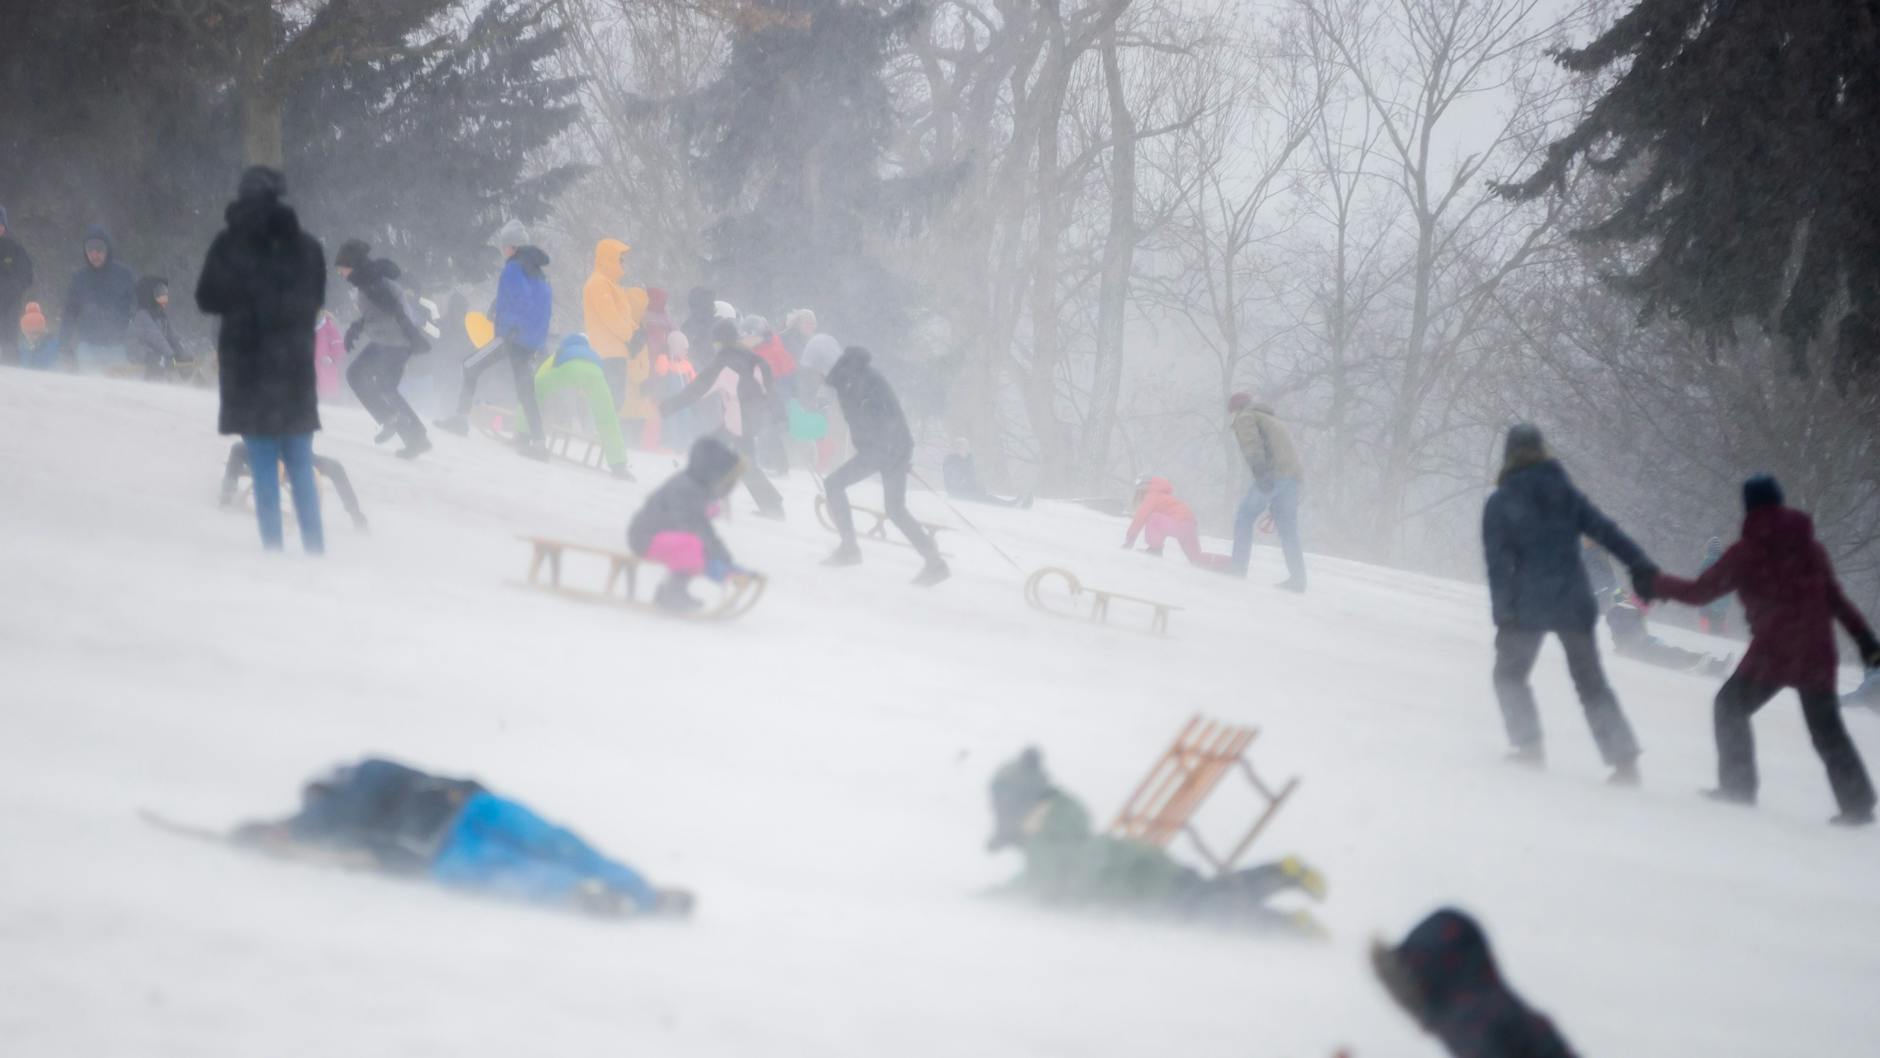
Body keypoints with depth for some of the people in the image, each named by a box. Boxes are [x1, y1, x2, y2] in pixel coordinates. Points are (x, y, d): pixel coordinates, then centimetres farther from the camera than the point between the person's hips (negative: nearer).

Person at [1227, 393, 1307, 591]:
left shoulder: (1245, 418, 11)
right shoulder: (1271, 421, 36)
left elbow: (1252, 443, -11)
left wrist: (1259, 471, -25)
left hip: (1274, 474, -7)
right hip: (1296, 476, 8)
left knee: (1244, 517, 1)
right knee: (1287, 529, 10)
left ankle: (1238, 569, -5)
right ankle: (1298, 578, 3)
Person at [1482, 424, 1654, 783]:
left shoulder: (1500, 504, -1)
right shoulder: (1566, 494, 8)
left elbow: (1498, 563, -7)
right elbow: (1607, 533, 3)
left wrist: (1503, 615, -9)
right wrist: (1644, 569, 2)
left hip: (1529, 605, -3)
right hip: (1575, 604, 3)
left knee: (1510, 674, 18)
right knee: (1592, 683, 11)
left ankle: (1529, 745, 3)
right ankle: (1625, 759, 0)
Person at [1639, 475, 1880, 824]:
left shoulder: (1745, 553, -1)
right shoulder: (1811, 548, 10)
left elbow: (1699, 592, 3)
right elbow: (1836, 599, 9)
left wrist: (1656, 584, 17)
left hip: (1772, 653, -4)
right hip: (1818, 653, 4)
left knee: (1731, 706, 16)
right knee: (1827, 729, 15)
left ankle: (1737, 787, 8)